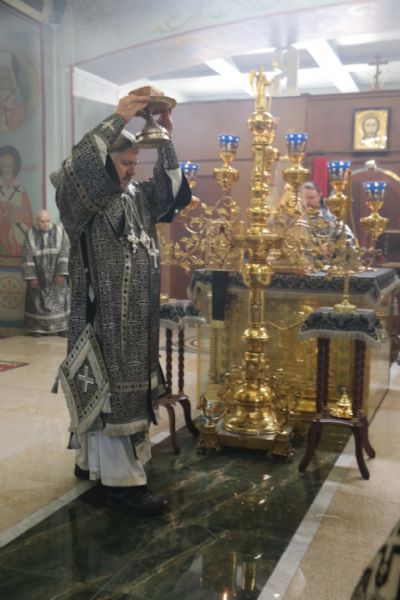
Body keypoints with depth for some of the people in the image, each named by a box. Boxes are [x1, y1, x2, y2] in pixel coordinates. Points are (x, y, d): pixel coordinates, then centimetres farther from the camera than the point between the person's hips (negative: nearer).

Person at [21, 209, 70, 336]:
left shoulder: (59, 231, -5)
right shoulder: (31, 234, -4)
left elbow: (64, 253, -9)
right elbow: (27, 257, -6)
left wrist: (61, 273, -16)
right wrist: (31, 277, -12)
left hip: (56, 274, 0)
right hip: (38, 275, 0)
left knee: (59, 301, 0)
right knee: (38, 301, 3)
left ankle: (61, 328, 8)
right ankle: (38, 329, 10)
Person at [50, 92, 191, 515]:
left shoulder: (136, 198, 13)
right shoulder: (82, 201, -10)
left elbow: (170, 189, 13)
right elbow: (74, 168, -28)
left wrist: (165, 138, 1)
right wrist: (117, 121, -25)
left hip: (135, 320, 8)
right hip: (101, 318, -8)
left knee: (124, 392, 14)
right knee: (111, 394, -4)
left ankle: (92, 462, 29)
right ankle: (122, 481, 4)